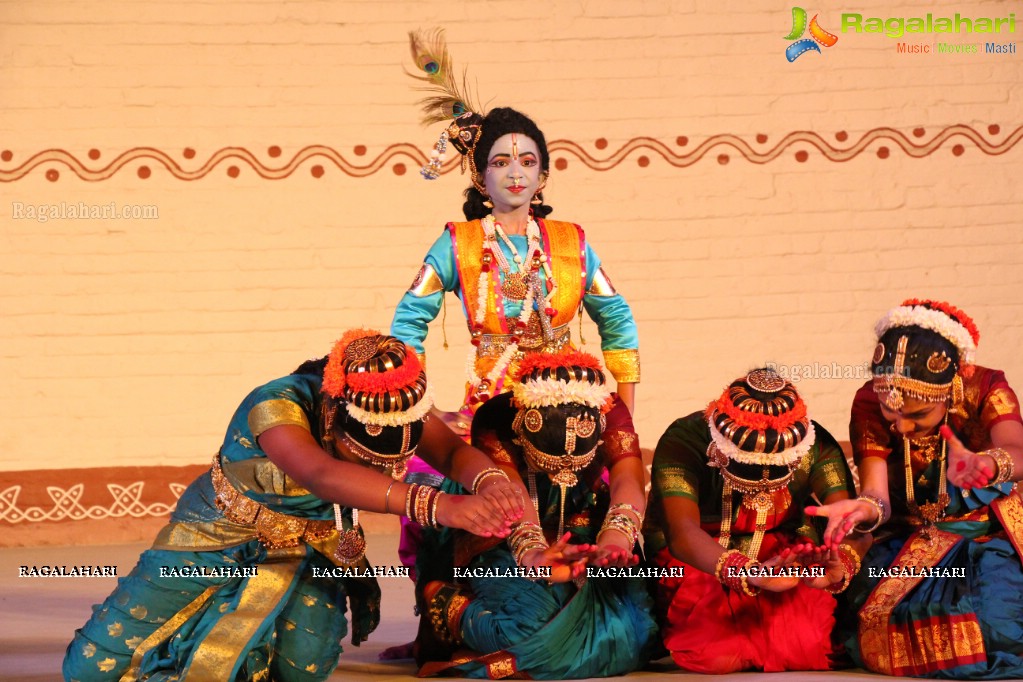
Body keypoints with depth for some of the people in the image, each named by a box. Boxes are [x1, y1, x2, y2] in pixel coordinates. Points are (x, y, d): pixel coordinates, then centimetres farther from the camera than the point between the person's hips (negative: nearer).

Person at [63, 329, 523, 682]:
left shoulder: (395, 403, -21)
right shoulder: (276, 406, -38)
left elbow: (453, 450, -31)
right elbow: (320, 474, -56)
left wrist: (489, 482, -58)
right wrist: (435, 505, -70)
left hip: (306, 552, 4)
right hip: (218, 541, -3)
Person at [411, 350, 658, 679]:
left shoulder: (611, 414, -19)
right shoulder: (495, 420, -26)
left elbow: (628, 481, -36)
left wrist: (613, 542, -59)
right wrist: (532, 554, -65)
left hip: (583, 537, 4)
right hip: (502, 539, -4)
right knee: (528, 620, -36)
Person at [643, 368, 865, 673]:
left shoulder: (816, 446, -15)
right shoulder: (684, 440, -25)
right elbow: (682, 531, -38)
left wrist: (839, 565, -50)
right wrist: (746, 573, -58)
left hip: (785, 559, 3)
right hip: (699, 565, -3)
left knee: (807, 648, -21)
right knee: (719, 656, -28)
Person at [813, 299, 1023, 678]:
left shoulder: (987, 388, -16)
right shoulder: (869, 403, -13)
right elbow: (877, 496, -23)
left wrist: (987, 465, -64)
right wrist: (865, 508, -51)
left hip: (990, 529, -1)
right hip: (910, 535, 1)